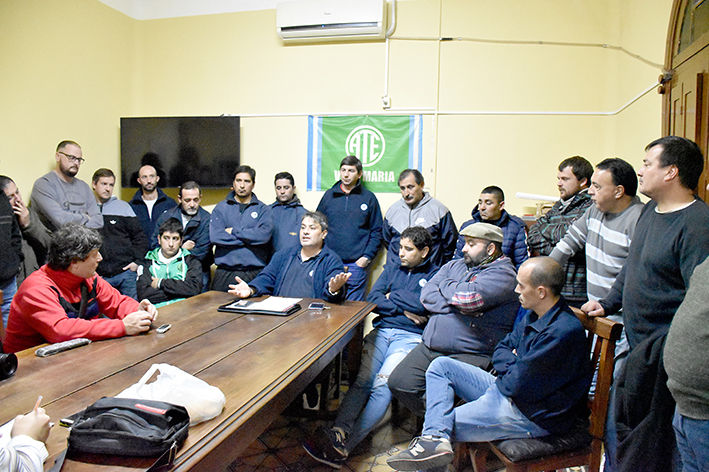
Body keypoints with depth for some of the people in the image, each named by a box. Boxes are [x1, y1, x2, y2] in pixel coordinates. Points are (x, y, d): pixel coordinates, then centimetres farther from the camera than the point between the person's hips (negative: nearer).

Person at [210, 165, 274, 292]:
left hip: (254, 273, -1)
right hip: (225, 273, 1)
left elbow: (264, 234, -10)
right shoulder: (221, 208, 10)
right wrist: (249, 239, -7)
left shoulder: (263, 209, 8)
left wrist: (234, 231, -7)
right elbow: (215, 236, -6)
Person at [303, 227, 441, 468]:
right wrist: (403, 309, -2)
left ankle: (344, 445, -28)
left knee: (382, 386, -24)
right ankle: (338, 432, -31)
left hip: (410, 336, -4)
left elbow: (423, 303, -10)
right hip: (381, 330, 4)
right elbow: (372, 299, 10)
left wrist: (391, 297, 3)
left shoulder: (436, 274, 9)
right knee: (362, 381, -20)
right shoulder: (391, 269, 24)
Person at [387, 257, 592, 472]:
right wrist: (515, 366, -10)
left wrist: (506, 369, -4)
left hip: (531, 415, -10)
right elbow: (501, 351, 12)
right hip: (503, 388, 10)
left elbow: (518, 385, -26)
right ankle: (436, 438, -16)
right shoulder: (534, 315, 5)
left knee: (446, 421, -17)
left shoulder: (564, 332, -27)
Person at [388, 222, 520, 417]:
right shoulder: (454, 266, 19)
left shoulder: (503, 273, -3)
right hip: (428, 348, 7)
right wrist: (458, 305, -8)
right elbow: (427, 294, 6)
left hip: (469, 355, -7)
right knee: (398, 383, -7)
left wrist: (446, 285, 0)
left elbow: (470, 297, -21)